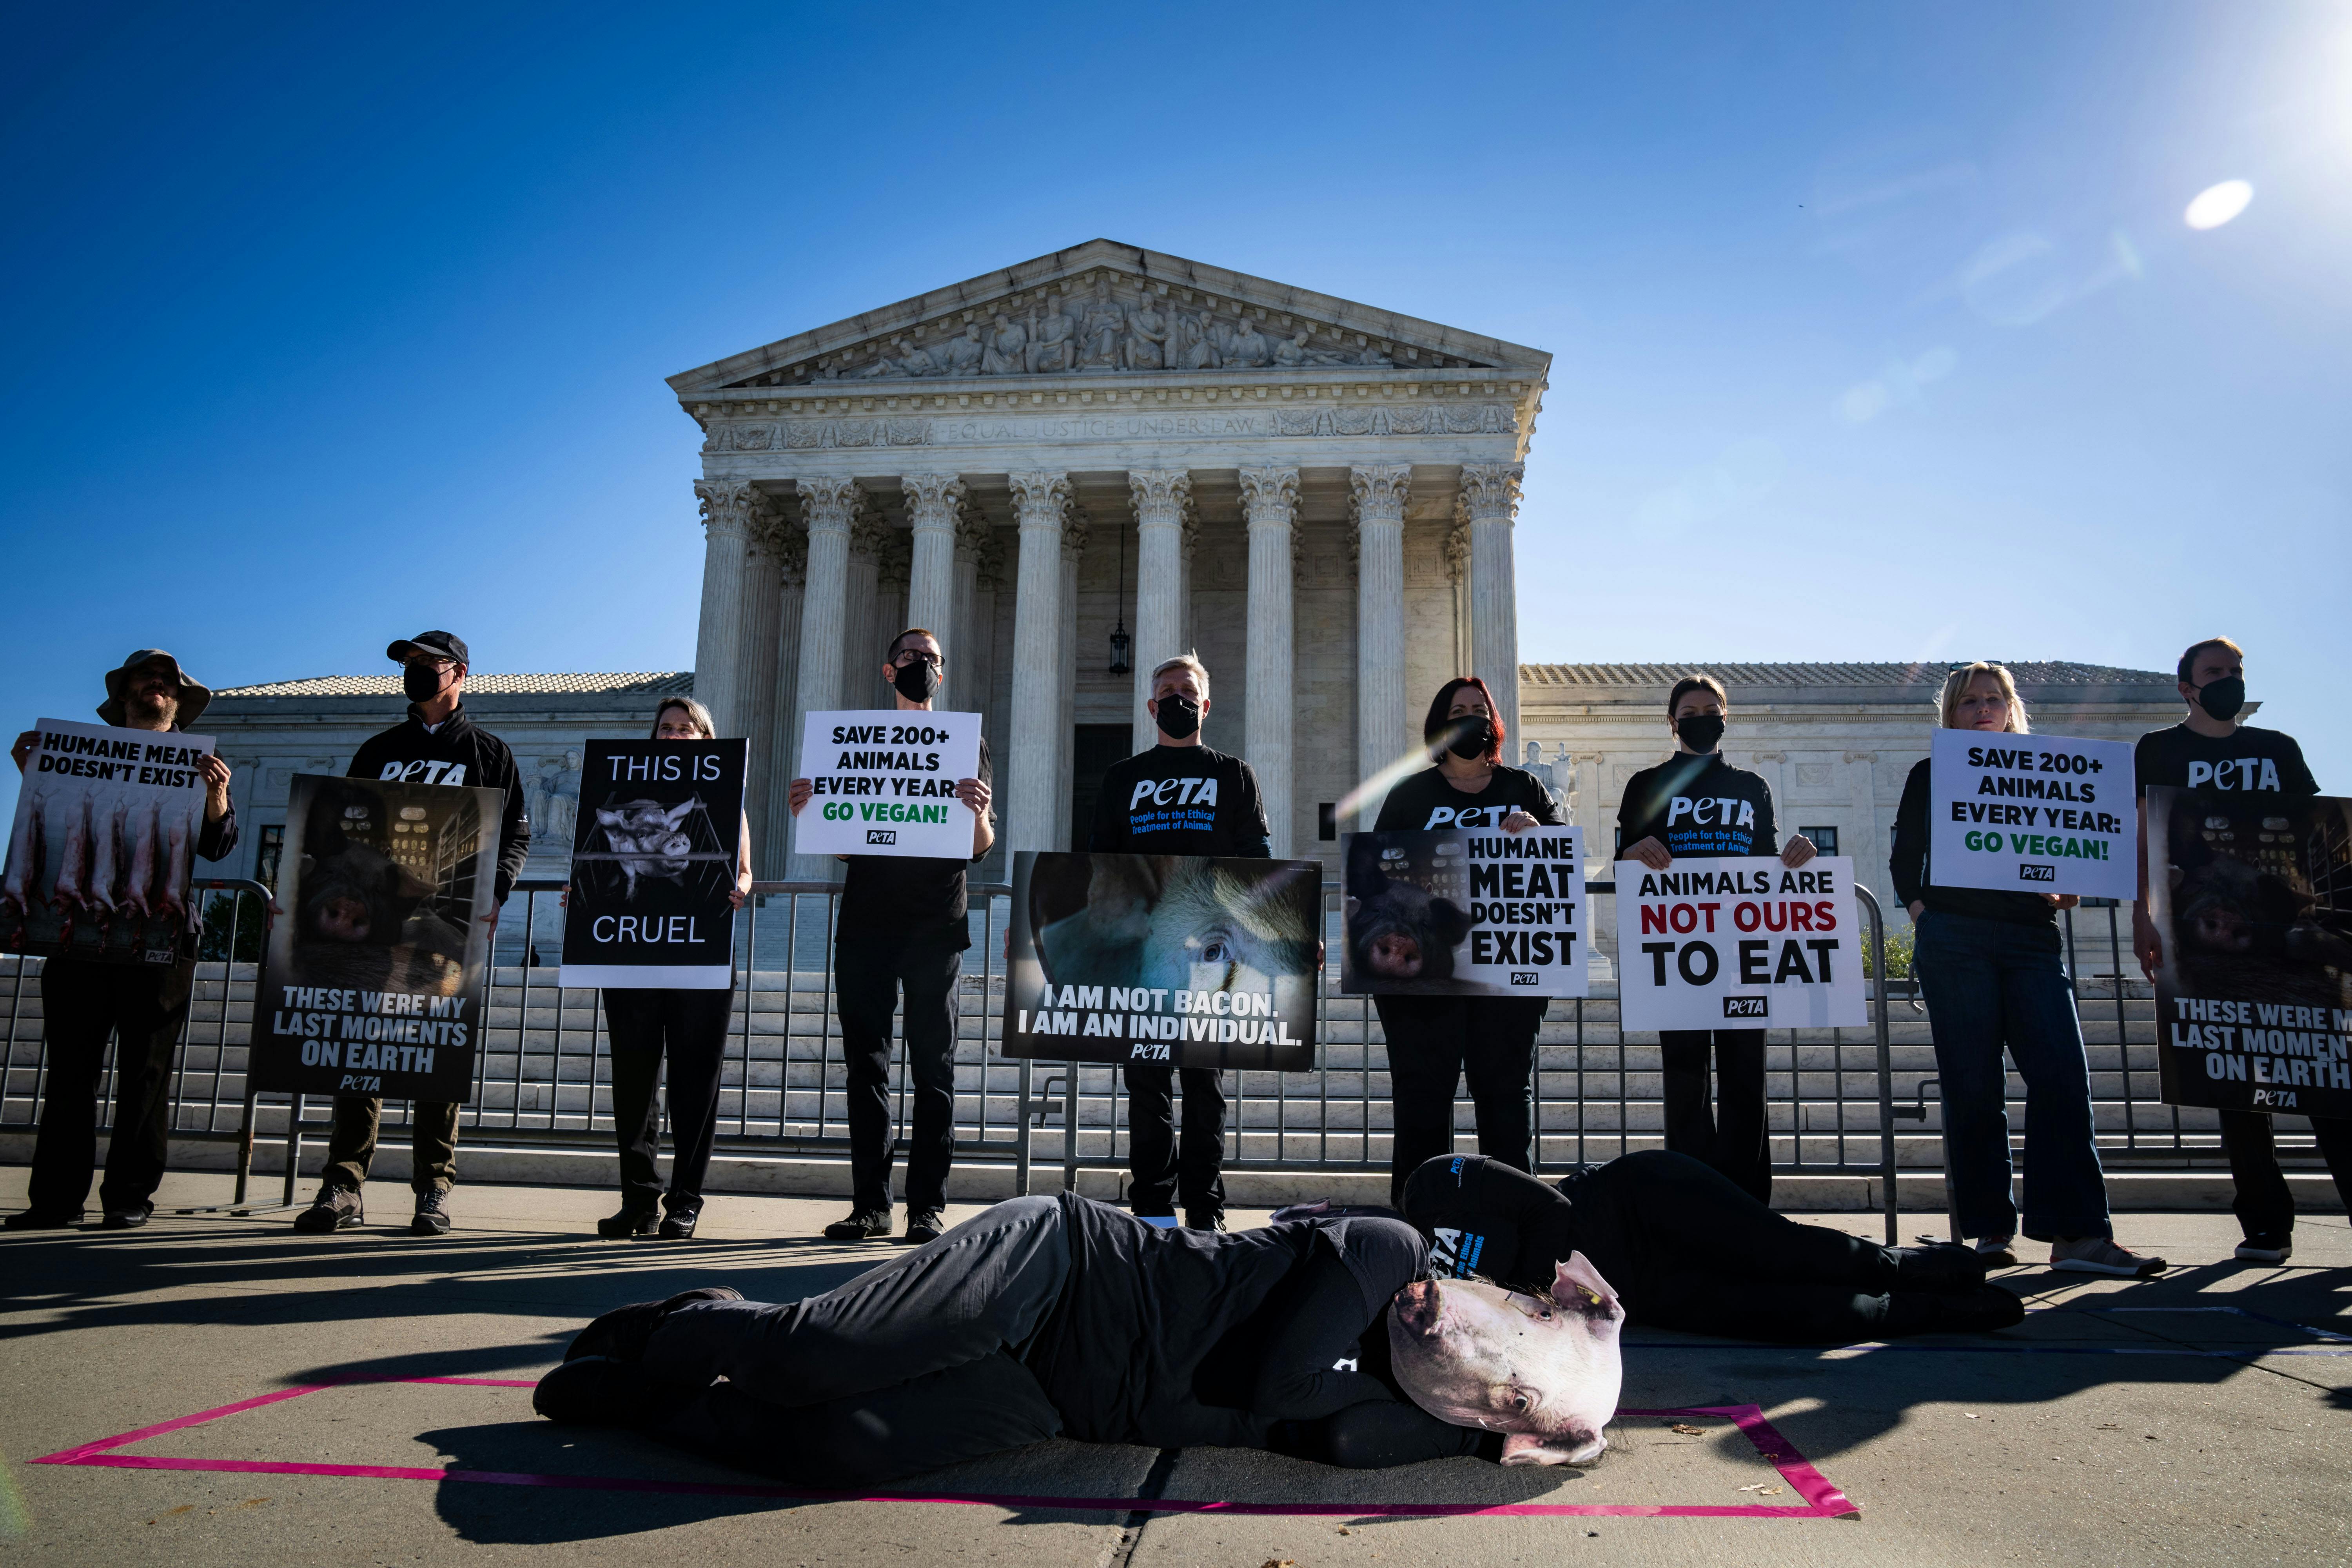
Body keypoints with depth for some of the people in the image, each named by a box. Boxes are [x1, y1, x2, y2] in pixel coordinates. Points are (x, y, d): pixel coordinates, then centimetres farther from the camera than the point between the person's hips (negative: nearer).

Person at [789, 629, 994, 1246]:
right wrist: (807, 809, -6)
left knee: (933, 1067, -1)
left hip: (935, 924, -2)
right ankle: (871, 1205, 9)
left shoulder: (965, 742, 9)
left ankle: (928, 1206, 2)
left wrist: (979, 811, -19)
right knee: (866, 1065, 3)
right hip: (865, 922, 3)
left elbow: (981, 848, 3)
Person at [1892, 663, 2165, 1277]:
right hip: (1956, 942, -2)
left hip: (2031, 938, 2)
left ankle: (2077, 1233, -10)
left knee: (2063, 1077, -10)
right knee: (1973, 1088, -3)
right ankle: (1991, 1229, 3)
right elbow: (1904, 859, 10)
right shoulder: (1931, 776, 13)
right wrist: (1923, 916, -5)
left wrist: (2064, 893, -3)